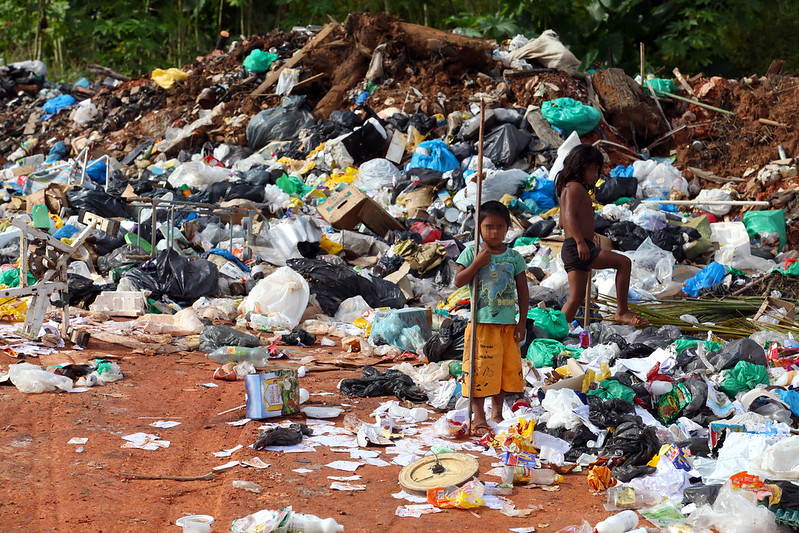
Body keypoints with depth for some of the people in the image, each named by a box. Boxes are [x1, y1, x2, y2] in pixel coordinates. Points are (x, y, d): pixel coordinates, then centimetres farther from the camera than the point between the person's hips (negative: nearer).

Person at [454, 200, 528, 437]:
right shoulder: (472, 253, -1)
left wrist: (522, 322, 3)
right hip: (481, 322, -3)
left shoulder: (513, 256, 5)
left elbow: (523, 291, 8)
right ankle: (479, 417, 7)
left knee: (506, 368, 10)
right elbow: (458, 281, -8)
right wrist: (476, 263, -19)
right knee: (480, 369, -2)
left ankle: (497, 413, 24)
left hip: (508, 324, 3)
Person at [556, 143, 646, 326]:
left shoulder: (567, 188, 23)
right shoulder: (575, 187, -8)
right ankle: (622, 311, -13)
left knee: (576, 297, 11)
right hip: (577, 248, -11)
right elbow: (569, 216, -22)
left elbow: (562, 221, 31)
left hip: (570, 250, 11)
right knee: (624, 262, -14)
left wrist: (587, 211, 39)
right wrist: (580, 242, -31)